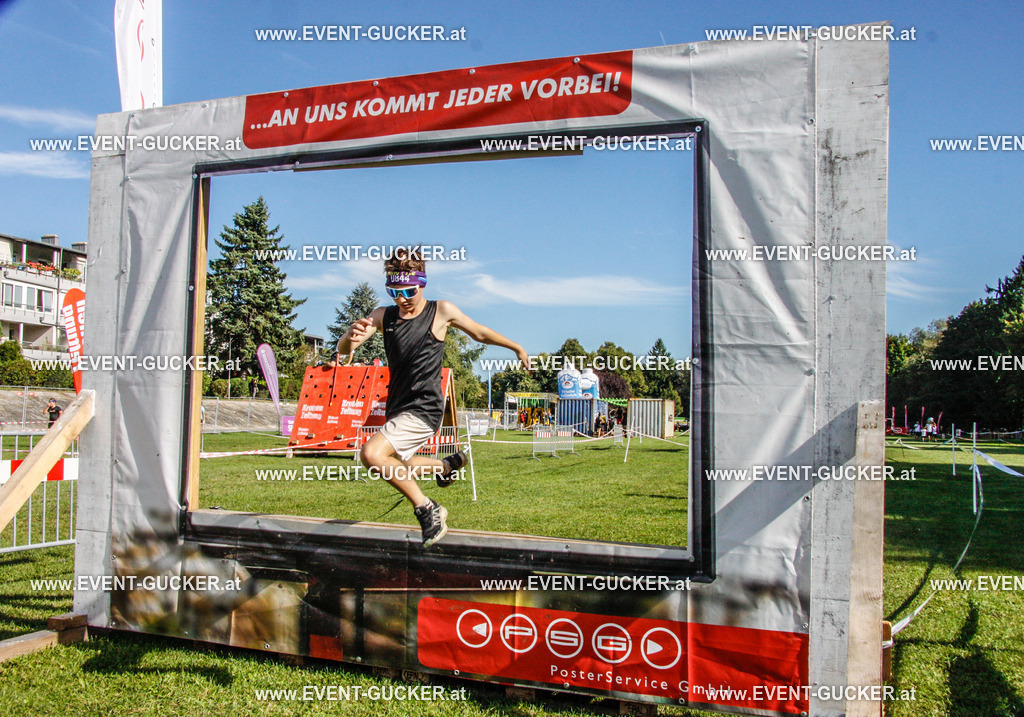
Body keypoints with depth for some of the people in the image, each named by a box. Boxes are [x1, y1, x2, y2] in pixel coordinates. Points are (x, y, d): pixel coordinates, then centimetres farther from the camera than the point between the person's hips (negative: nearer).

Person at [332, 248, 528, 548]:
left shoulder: (442, 311, -8)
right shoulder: (383, 316, 0)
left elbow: (480, 333, 9)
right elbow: (343, 351, -11)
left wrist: (517, 348, 20)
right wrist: (351, 337, -35)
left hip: (425, 410, -7)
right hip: (396, 409, 7)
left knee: (372, 454, -25)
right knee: (393, 465, 26)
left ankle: (426, 508, -8)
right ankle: (447, 465, 52)